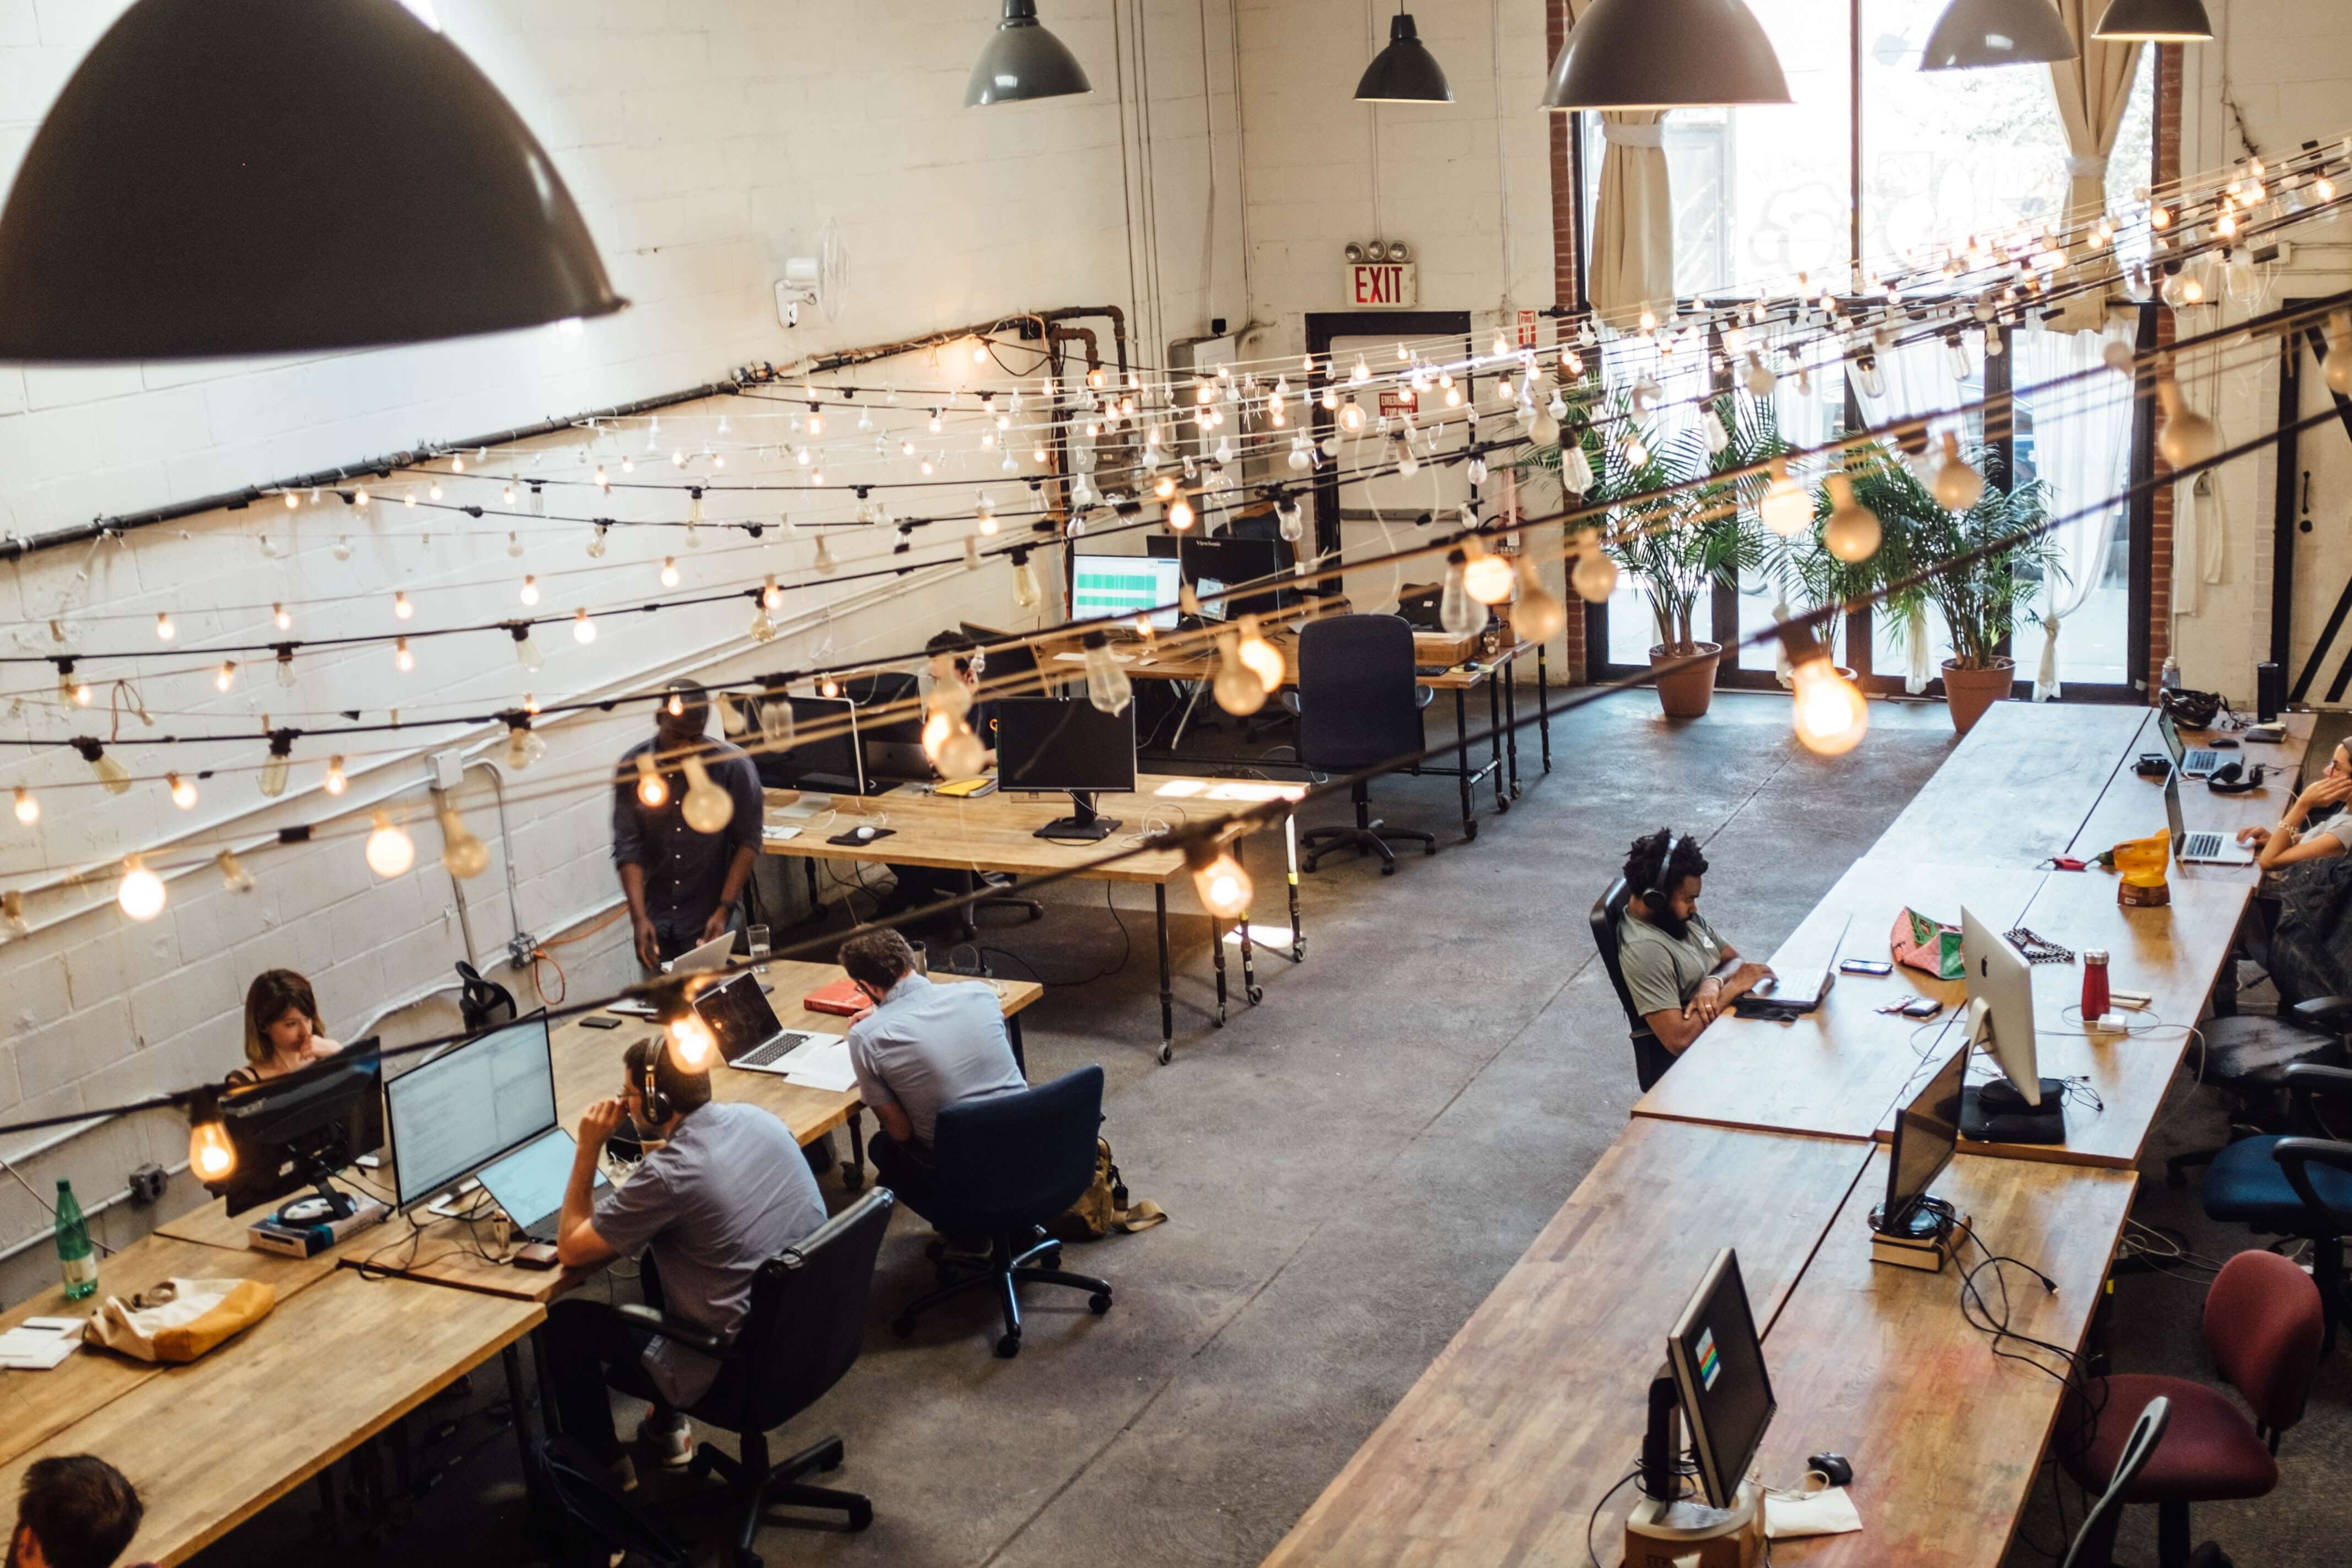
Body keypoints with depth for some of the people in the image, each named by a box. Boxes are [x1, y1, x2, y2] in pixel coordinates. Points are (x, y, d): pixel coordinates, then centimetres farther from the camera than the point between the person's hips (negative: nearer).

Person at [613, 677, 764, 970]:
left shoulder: (733, 766, -12)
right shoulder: (633, 766, -6)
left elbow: (747, 842, -7)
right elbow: (628, 847, -6)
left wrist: (724, 910, -14)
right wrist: (639, 917, -16)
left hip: (709, 918, -2)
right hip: (656, 916, 2)